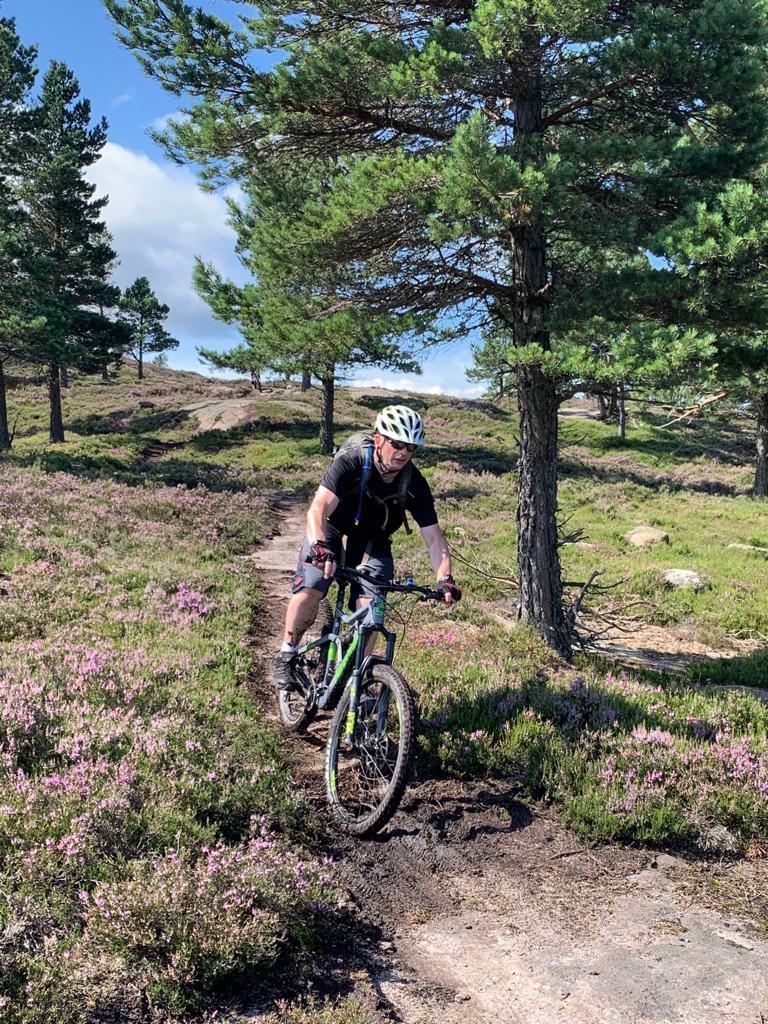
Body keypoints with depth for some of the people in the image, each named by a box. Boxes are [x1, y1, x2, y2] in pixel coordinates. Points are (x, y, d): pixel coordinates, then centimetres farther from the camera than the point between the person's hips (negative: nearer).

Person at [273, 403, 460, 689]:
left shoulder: (414, 484, -22)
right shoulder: (350, 463, -31)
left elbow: (433, 537, -20)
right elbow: (318, 509, -42)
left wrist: (444, 578, -35)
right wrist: (321, 547, -61)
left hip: (372, 537, 3)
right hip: (333, 526, -2)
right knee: (309, 591, -22)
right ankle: (286, 655, 2)